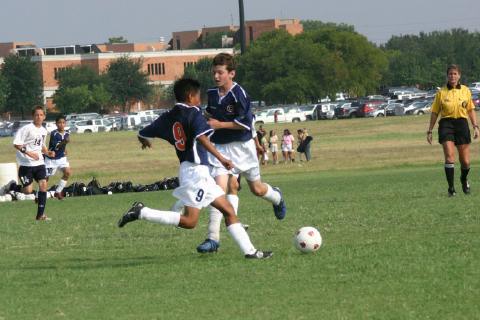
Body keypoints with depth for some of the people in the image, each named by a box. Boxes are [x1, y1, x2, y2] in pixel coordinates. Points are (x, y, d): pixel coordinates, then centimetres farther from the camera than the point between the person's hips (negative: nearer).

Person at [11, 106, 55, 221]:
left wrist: (48, 152, 7)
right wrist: (28, 153, -24)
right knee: (28, 190, -8)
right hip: (26, 164, -6)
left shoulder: (44, 131, 10)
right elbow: (16, 144, -15)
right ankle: (12, 187, 25)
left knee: (43, 185, -7)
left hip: (39, 163, 6)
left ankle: (40, 214, -2)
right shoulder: (27, 129, -12)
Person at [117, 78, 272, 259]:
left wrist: (145, 141, 43)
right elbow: (201, 137, -25)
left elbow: (143, 134, 19)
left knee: (228, 210, 9)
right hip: (196, 169, -9)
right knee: (189, 221, -11)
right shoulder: (193, 113, -8)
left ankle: (249, 251, 7)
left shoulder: (168, 117, 12)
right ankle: (141, 212, -12)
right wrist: (221, 158, -29)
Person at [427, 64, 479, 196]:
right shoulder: (441, 93, 3)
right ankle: (451, 188, -11)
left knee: (465, 161, 4)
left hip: (462, 124, 2)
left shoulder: (466, 91, 8)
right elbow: (435, 112, 8)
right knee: (449, 156, -16)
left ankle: (464, 179, 36)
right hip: (446, 124, -2)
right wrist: (429, 131, 7)